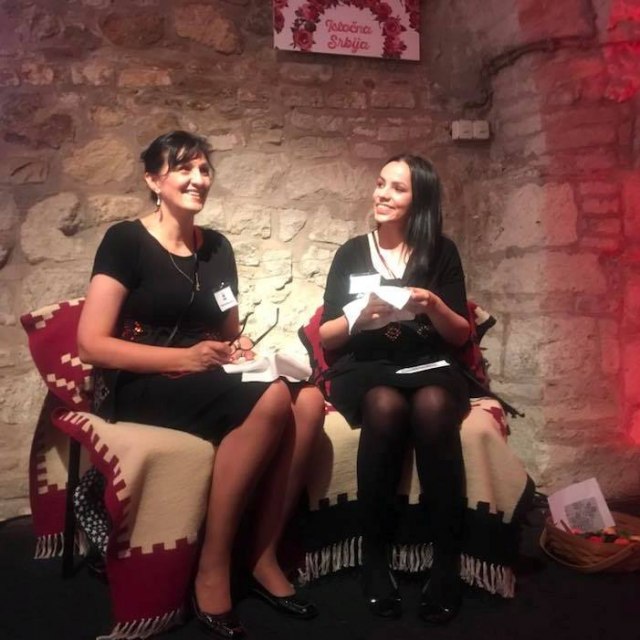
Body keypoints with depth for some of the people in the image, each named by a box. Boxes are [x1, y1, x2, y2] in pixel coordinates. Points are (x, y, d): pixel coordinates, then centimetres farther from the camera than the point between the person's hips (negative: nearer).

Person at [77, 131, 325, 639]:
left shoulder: (217, 247, 14)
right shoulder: (125, 240, -4)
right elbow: (91, 344, -12)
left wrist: (240, 345, 0)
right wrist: (184, 358, -20)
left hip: (209, 381, 6)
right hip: (139, 387, -6)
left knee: (308, 400, -24)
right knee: (271, 401, -33)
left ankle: (263, 557, -11)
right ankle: (213, 568, -19)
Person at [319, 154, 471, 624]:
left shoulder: (441, 252, 8)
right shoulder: (352, 253, 8)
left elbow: (461, 335, 7)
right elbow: (325, 338, 5)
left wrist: (434, 306, -12)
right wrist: (361, 313, -14)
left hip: (429, 367, 0)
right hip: (365, 369, 0)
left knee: (432, 407, -36)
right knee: (385, 406, -36)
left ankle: (448, 560, -25)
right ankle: (375, 557, -22)